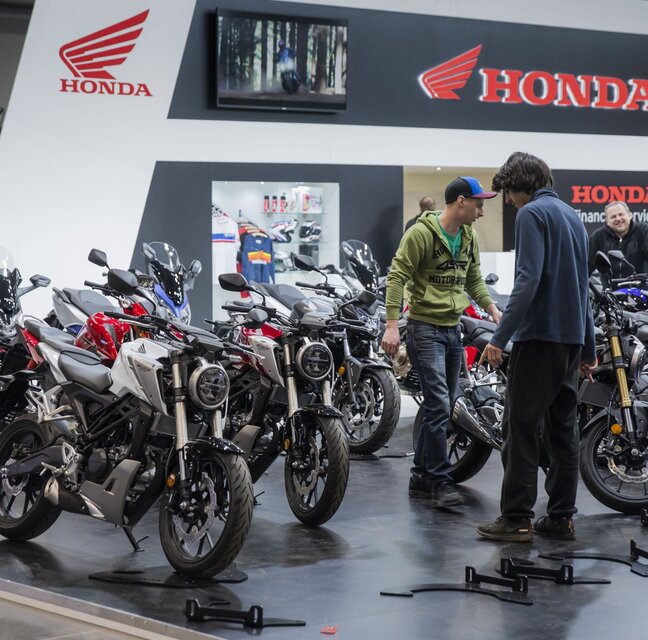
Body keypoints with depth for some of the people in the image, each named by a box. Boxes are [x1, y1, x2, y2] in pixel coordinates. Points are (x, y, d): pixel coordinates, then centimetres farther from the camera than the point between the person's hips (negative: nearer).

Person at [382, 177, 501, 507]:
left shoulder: (468, 236, 10)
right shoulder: (421, 233, -13)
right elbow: (397, 278, -15)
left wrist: (492, 309, 9)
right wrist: (392, 325, -21)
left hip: (453, 329, 8)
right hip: (425, 328, -8)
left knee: (440, 406, 11)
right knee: (439, 405, -13)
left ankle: (421, 478, 19)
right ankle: (440, 481, -8)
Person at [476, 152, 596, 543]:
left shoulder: (532, 213, -8)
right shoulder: (573, 216, 18)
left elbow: (528, 280, -19)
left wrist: (500, 337, -20)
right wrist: (588, 349, 26)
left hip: (539, 337, -8)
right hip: (572, 339, 8)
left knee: (521, 427, -5)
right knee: (562, 428, 10)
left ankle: (517, 519, -5)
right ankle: (561, 518, 13)